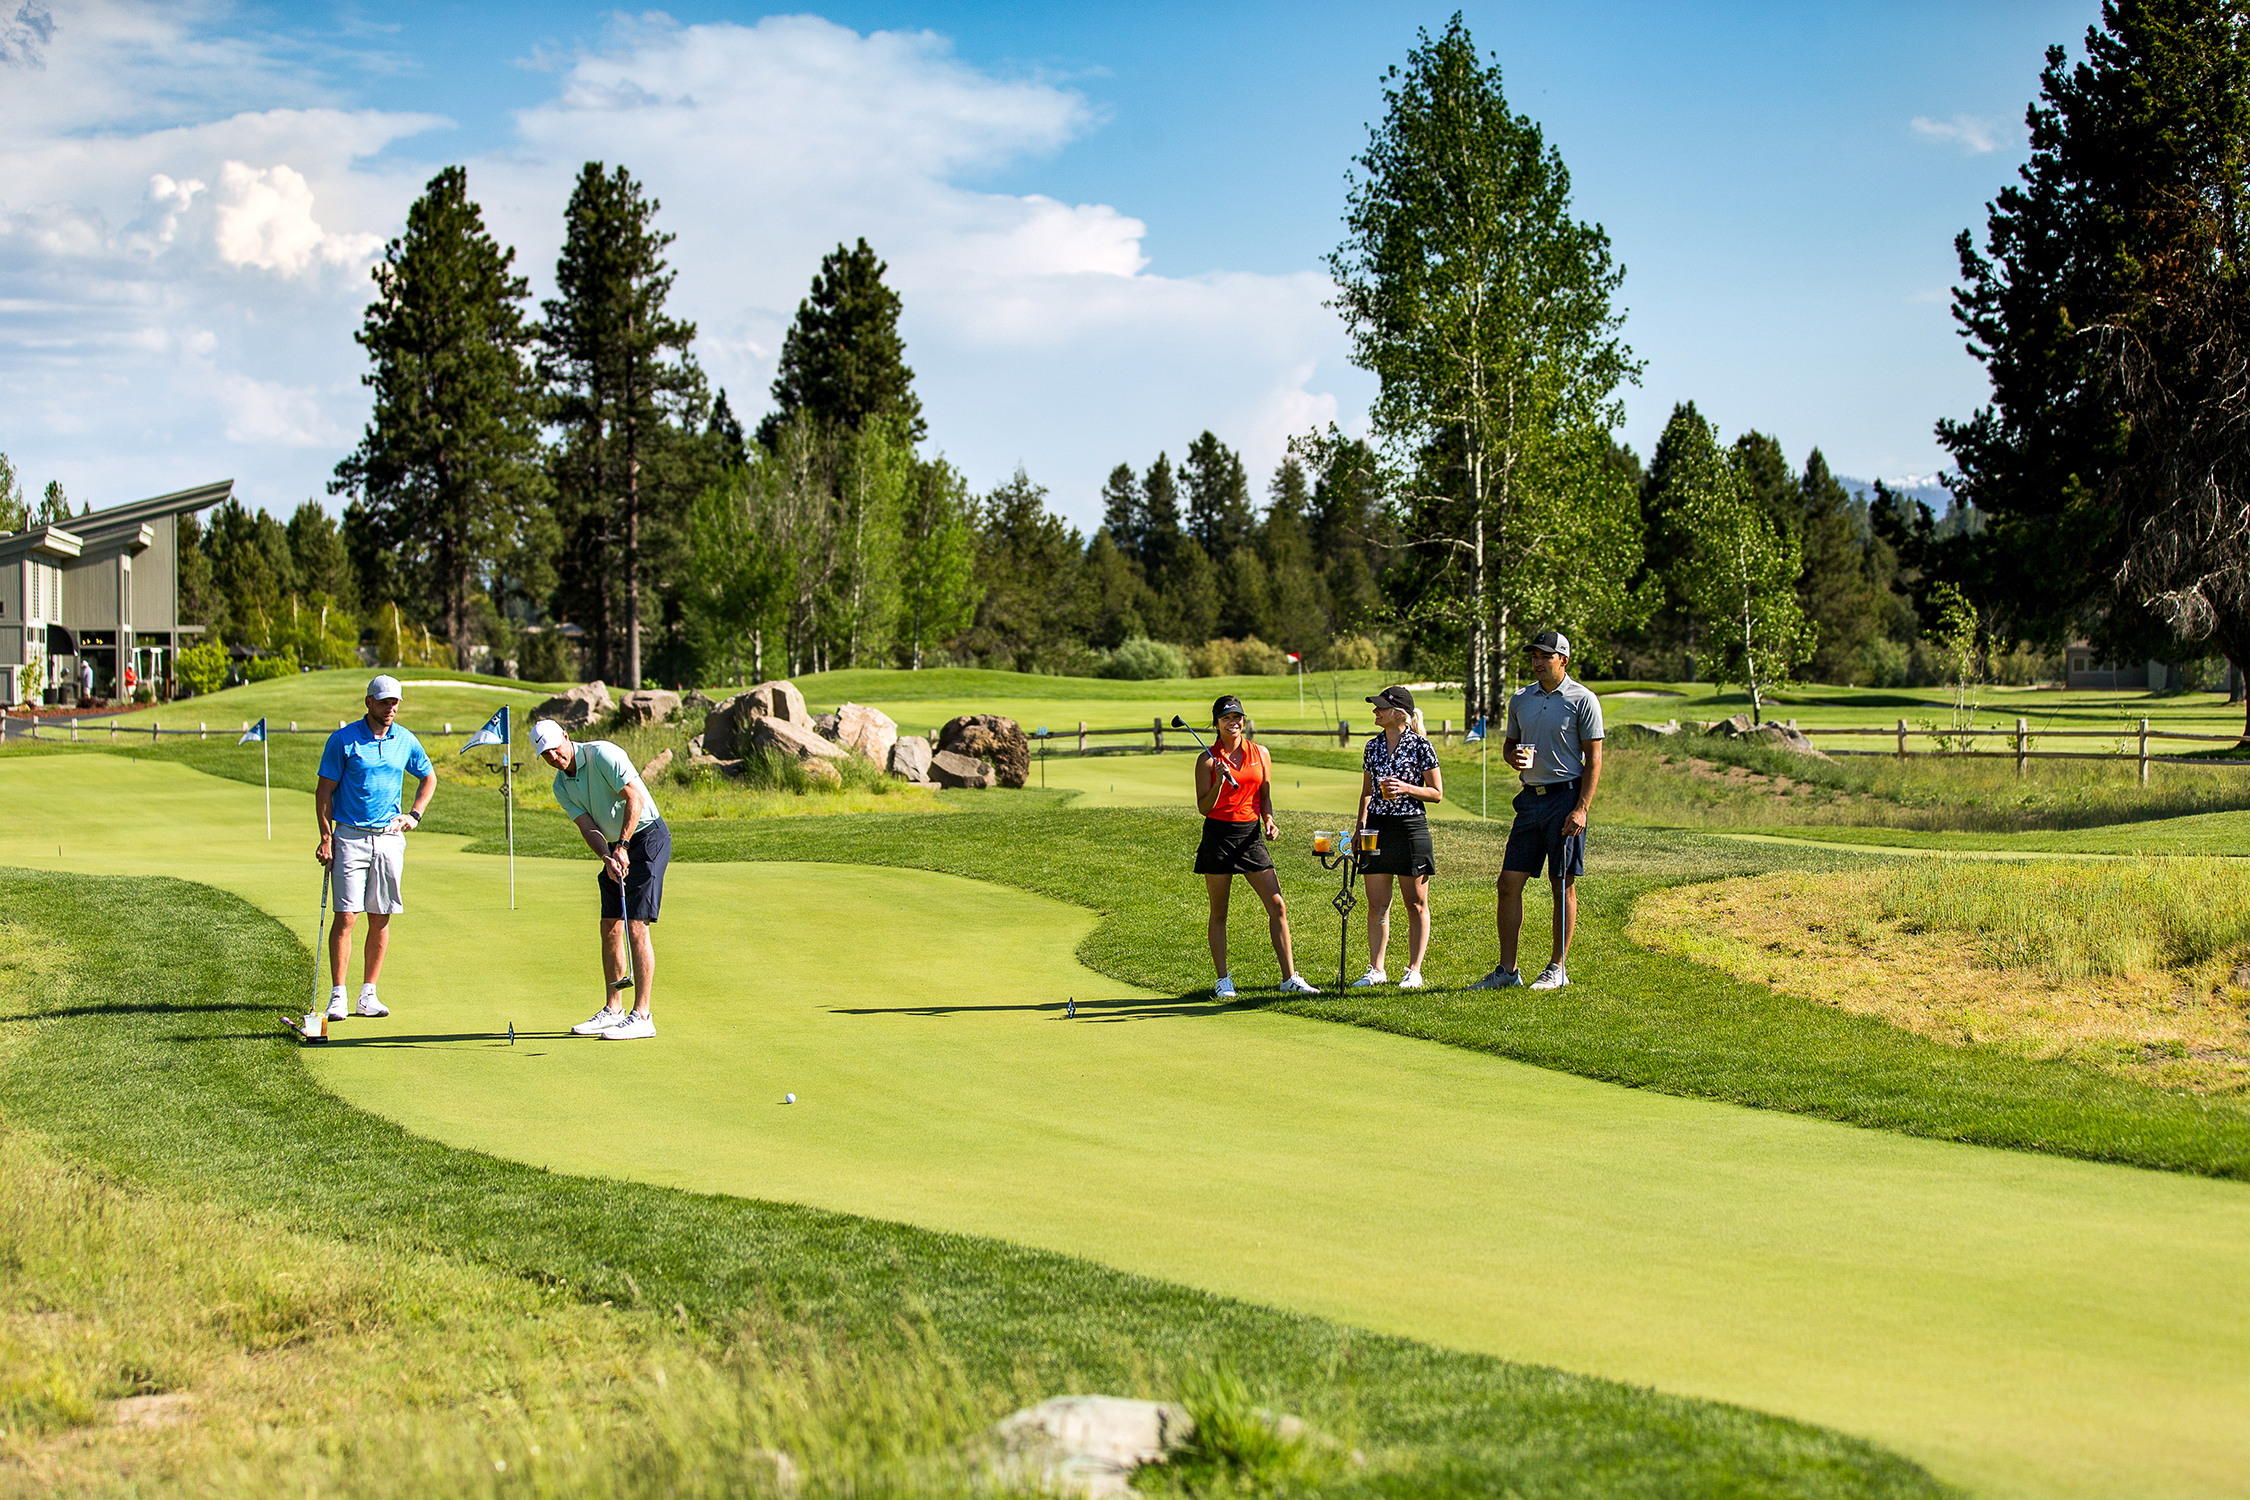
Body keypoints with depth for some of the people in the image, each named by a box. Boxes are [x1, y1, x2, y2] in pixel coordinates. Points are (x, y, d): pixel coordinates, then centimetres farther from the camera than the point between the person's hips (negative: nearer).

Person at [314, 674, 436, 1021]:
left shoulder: (406, 741, 7)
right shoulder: (343, 740, -4)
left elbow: (429, 777, 24)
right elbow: (324, 790, -2)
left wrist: (415, 814, 11)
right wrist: (326, 838, -8)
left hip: (390, 837, 4)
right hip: (350, 836, -4)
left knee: (380, 920, 5)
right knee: (346, 916, -9)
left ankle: (368, 994, 12)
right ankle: (337, 995, -6)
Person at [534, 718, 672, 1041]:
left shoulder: (602, 754, -15)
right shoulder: (562, 786, 7)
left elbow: (635, 798, -20)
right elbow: (588, 827, -4)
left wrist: (622, 846, -23)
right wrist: (607, 858, -23)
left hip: (647, 836, -8)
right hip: (618, 847, 8)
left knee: (636, 926, -13)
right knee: (610, 927, 9)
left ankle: (642, 1017, -14)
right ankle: (611, 1011, 19)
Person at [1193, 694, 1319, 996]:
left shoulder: (1260, 753, 8)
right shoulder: (1208, 760, -2)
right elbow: (1204, 808, -4)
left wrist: (1269, 819, -1)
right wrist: (1219, 782, -19)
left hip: (1251, 835, 3)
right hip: (1218, 834, -3)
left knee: (1277, 906, -3)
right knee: (1218, 912, 3)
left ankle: (1289, 976, 3)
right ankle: (1223, 980, 12)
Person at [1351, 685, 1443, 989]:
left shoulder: (1420, 745, -5)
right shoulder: (1373, 747, 10)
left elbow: (1437, 793, -3)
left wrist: (1406, 788, -17)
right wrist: (1362, 823, 6)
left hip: (1410, 826, -5)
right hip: (1377, 827, 5)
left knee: (1416, 904, 3)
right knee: (1376, 904, 5)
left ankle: (1414, 970, 10)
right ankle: (1376, 969, 12)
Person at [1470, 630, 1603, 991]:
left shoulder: (1583, 700, -5)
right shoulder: (1521, 699, 11)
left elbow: (1593, 758, -7)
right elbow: (1509, 744, 21)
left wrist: (1582, 808, -15)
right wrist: (1514, 756, -4)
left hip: (1566, 798, -5)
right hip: (1531, 797, 6)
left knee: (1563, 885, 0)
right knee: (1509, 883, 0)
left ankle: (1558, 969, 8)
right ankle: (1507, 969, 6)